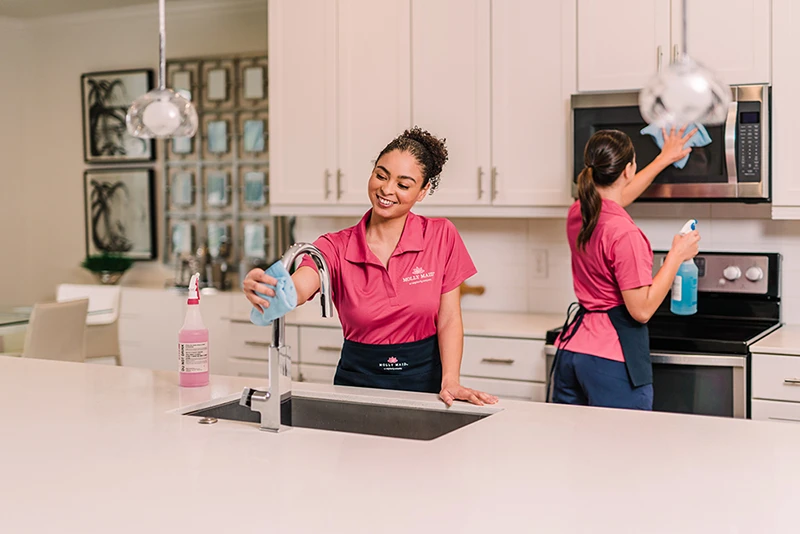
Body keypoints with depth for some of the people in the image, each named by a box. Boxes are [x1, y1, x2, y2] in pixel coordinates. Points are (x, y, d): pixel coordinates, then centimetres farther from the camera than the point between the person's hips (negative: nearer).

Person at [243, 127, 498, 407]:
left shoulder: (441, 236, -3)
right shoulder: (337, 247, -3)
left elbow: (448, 320, -1)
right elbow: (298, 288, -23)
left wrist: (450, 381, -15)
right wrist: (266, 289, -45)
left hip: (423, 379, -1)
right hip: (358, 381, 1)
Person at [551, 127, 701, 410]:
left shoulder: (577, 213, 5)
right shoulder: (624, 233, -19)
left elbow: (618, 194, 28)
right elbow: (642, 309, -18)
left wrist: (665, 158, 40)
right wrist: (677, 255, -9)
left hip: (570, 348, 8)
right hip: (612, 359, -8)